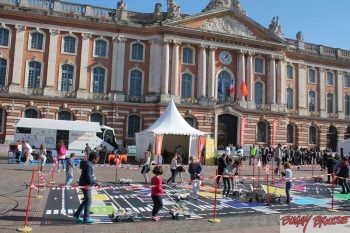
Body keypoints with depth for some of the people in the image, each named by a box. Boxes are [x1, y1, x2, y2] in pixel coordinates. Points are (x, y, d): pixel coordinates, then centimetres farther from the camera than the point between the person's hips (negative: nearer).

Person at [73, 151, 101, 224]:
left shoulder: (90, 165, 9)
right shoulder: (88, 166, -23)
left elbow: (91, 176, 16)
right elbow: (89, 179, -26)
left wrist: (96, 182, 6)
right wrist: (96, 182, -14)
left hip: (86, 185, 10)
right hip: (85, 185, -10)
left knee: (86, 201, 19)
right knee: (88, 201, 0)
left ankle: (76, 215, 29)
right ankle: (86, 218, 12)